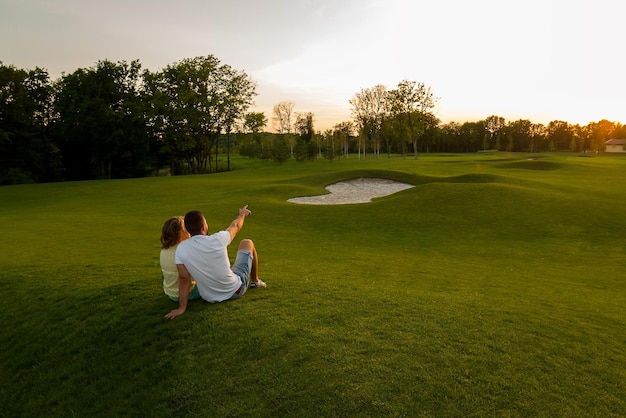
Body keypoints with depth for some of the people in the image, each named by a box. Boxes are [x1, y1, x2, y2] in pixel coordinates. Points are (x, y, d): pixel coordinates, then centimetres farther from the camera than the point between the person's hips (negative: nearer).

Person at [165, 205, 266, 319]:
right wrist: (242, 214, 19)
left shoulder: (181, 248, -16)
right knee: (247, 243, 15)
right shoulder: (217, 239, -24)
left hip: (210, 298, 4)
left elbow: (183, 278, -12)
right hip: (236, 291, -3)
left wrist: (182, 308, -2)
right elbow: (235, 226, -3)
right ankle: (255, 281, 36)